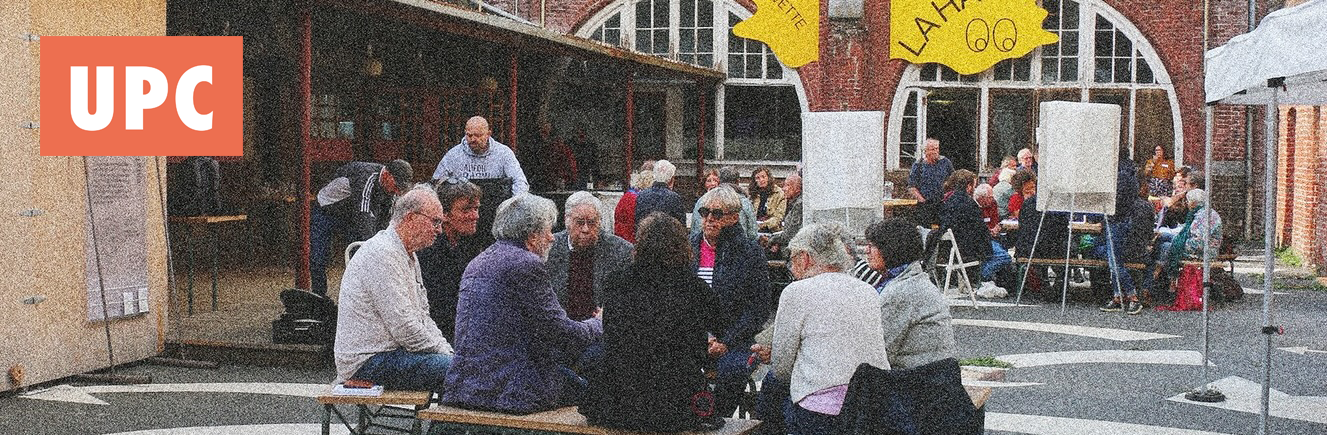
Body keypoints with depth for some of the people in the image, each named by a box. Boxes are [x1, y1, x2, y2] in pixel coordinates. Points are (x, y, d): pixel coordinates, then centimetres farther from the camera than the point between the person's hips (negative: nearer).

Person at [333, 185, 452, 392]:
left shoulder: (409, 256, 16)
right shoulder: (382, 253, -17)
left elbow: (422, 318, 19)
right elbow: (404, 328, -22)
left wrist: (449, 352, 4)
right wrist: (446, 354, -13)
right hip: (367, 362, -10)